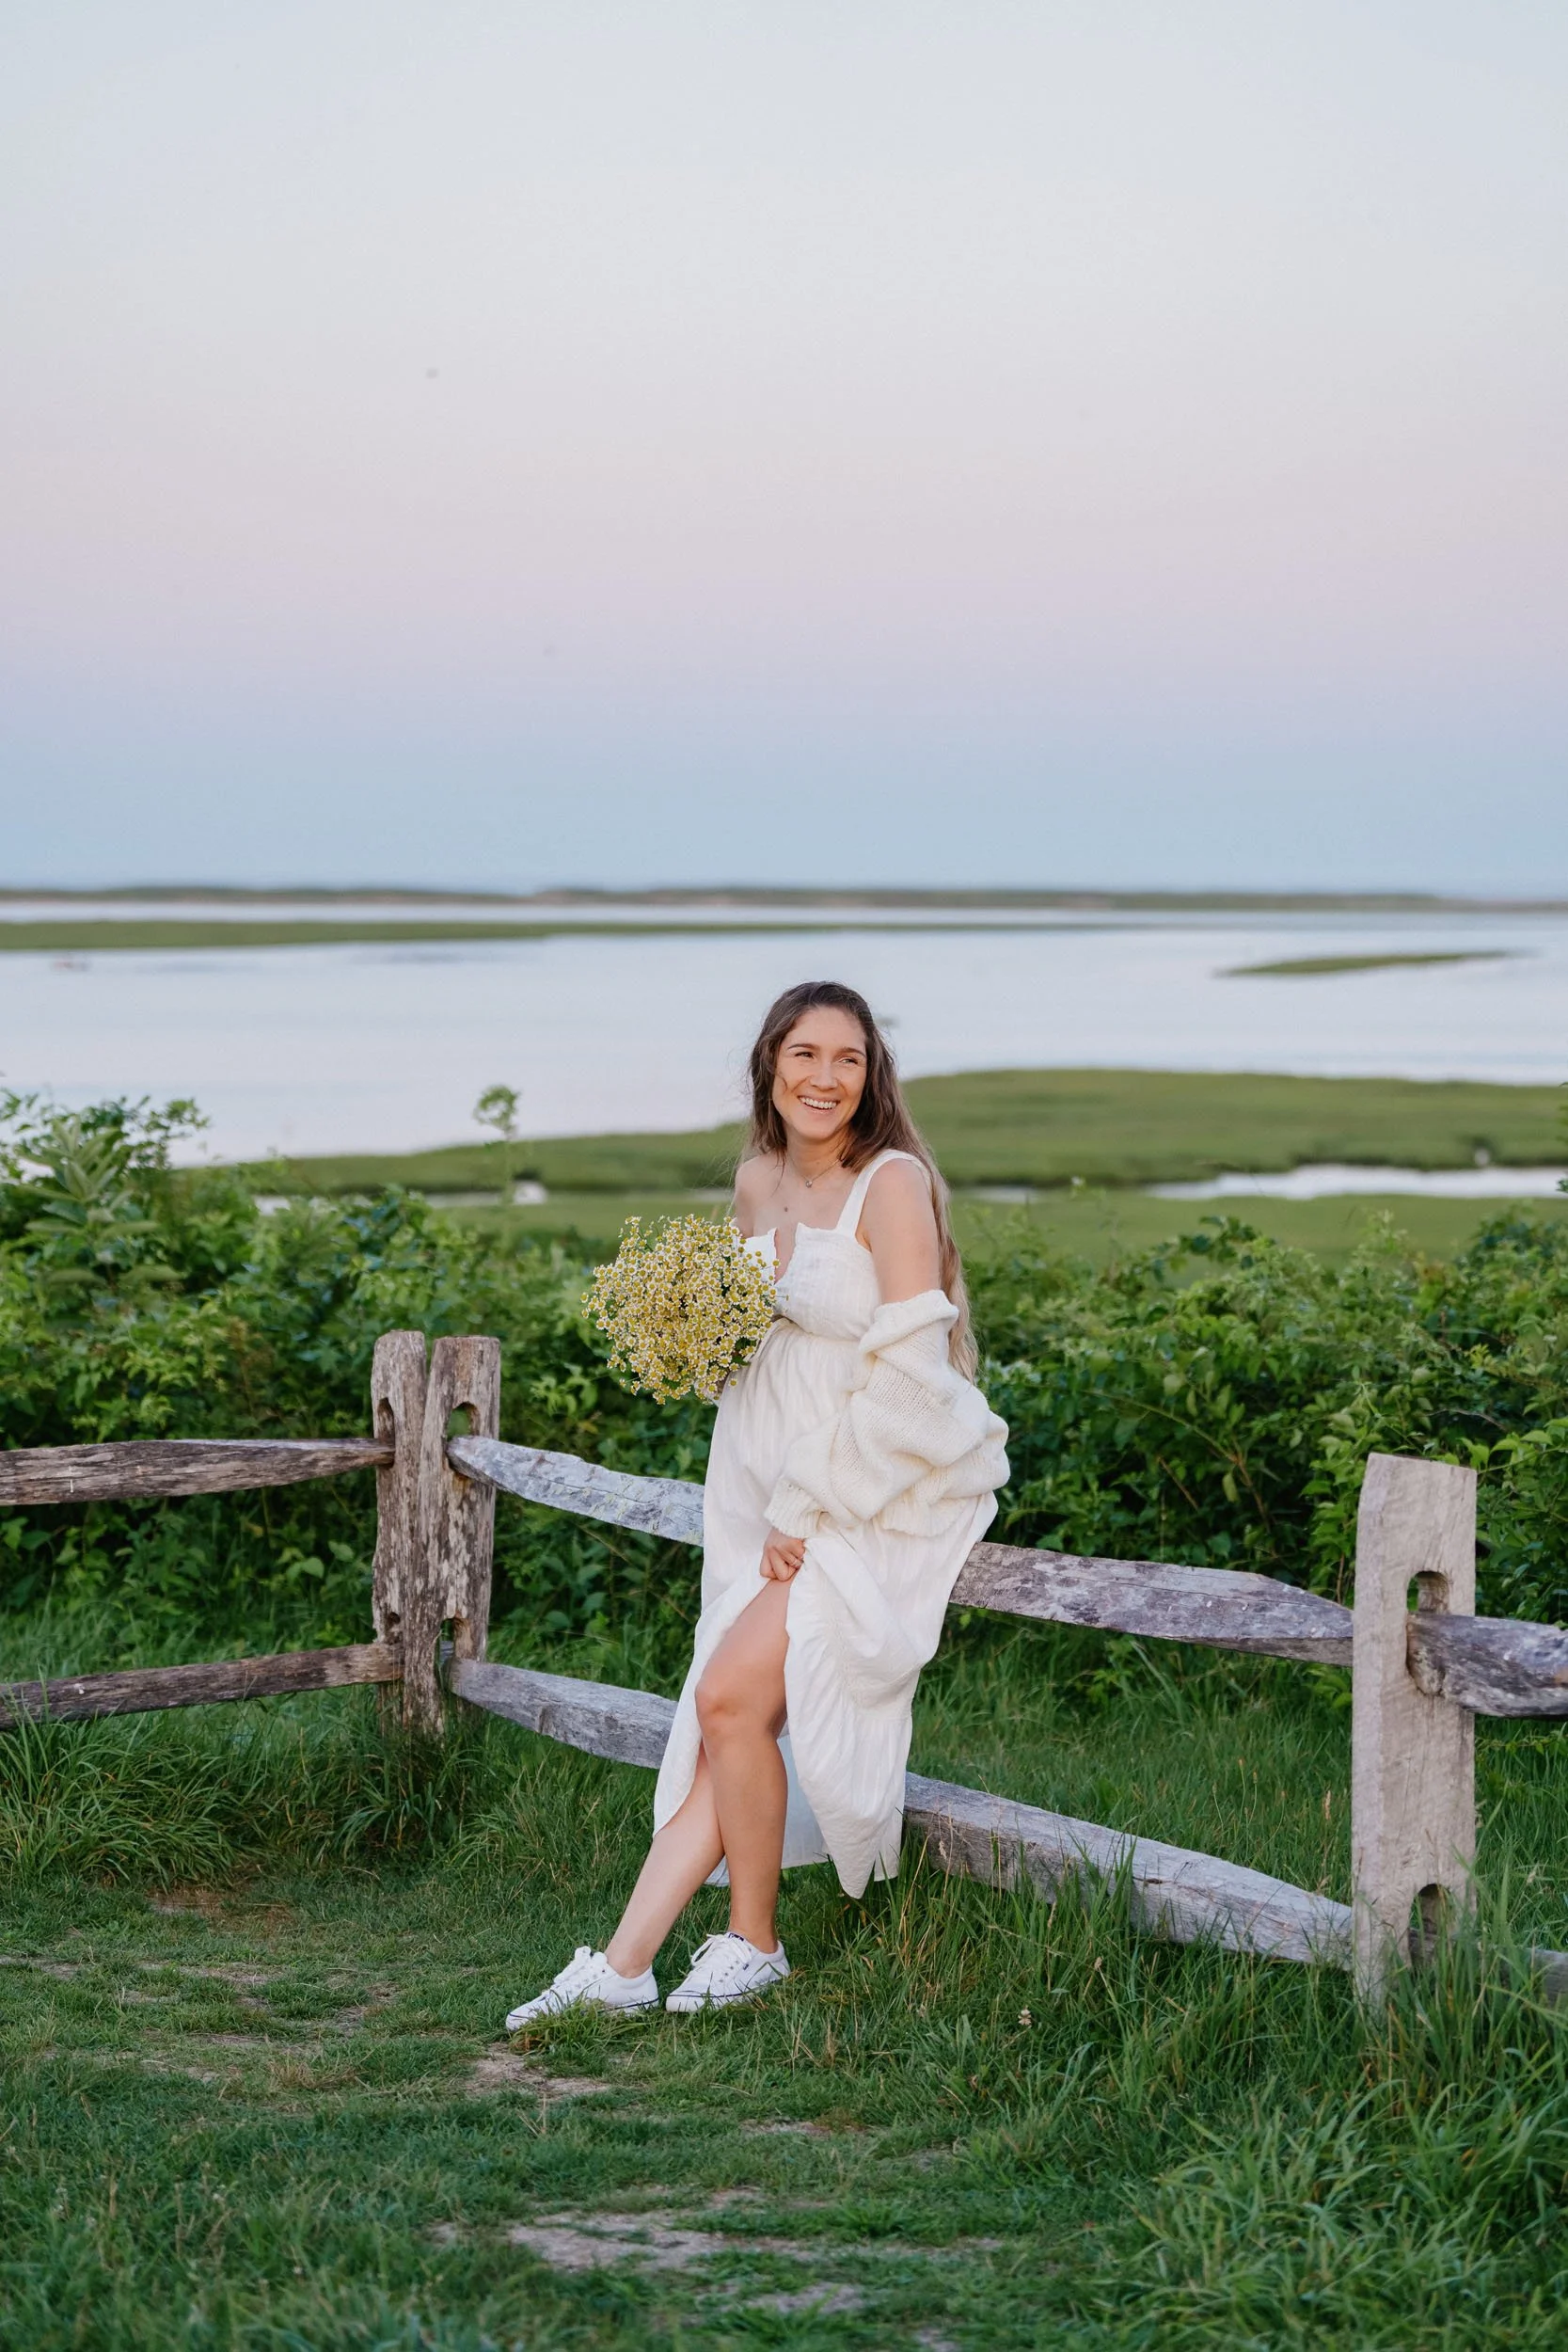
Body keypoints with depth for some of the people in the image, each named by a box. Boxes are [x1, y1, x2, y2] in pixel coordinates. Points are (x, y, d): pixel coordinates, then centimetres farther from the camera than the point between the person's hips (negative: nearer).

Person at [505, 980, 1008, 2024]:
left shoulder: (894, 1184, -14)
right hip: (778, 1495, 7)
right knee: (725, 1723, 0)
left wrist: (810, 1513, -15)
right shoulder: (758, 1181, 9)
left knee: (733, 1693, -17)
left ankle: (752, 1942, 1)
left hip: (885, 1497, -6)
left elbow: (907, 1374, -19)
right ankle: (623, 1966, -1)